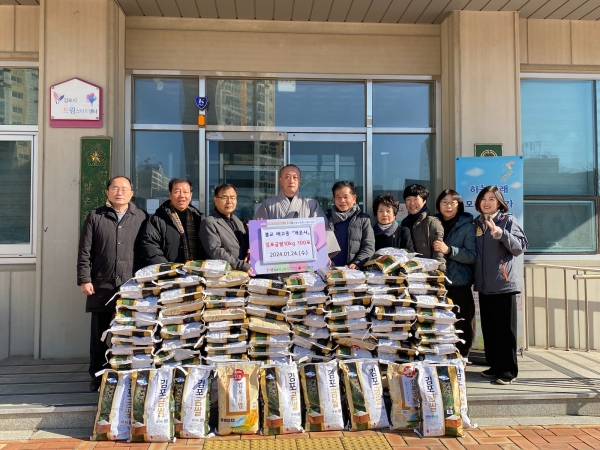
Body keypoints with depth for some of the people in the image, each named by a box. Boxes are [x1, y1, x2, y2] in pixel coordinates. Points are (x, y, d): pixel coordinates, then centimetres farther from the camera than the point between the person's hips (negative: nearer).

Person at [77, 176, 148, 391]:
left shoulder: (141, 217, 7)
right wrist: (84, 279, -5)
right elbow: (85, 251, 3)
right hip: (102, 286, 0)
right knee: (100, 333, 9)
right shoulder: (95, 216, 7)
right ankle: (97, 377, 20)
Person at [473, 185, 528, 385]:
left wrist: (501, 234, -26)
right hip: (484, 284, 6)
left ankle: (508, 370, 6)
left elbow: (520, 247, -13)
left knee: (504, 329, -2)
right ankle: (495, 366, 22)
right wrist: (473, 277, 11)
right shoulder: (476, 223, 12)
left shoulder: (508, 220, -3)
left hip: (504, 283, -6)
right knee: (488, 328, 11)